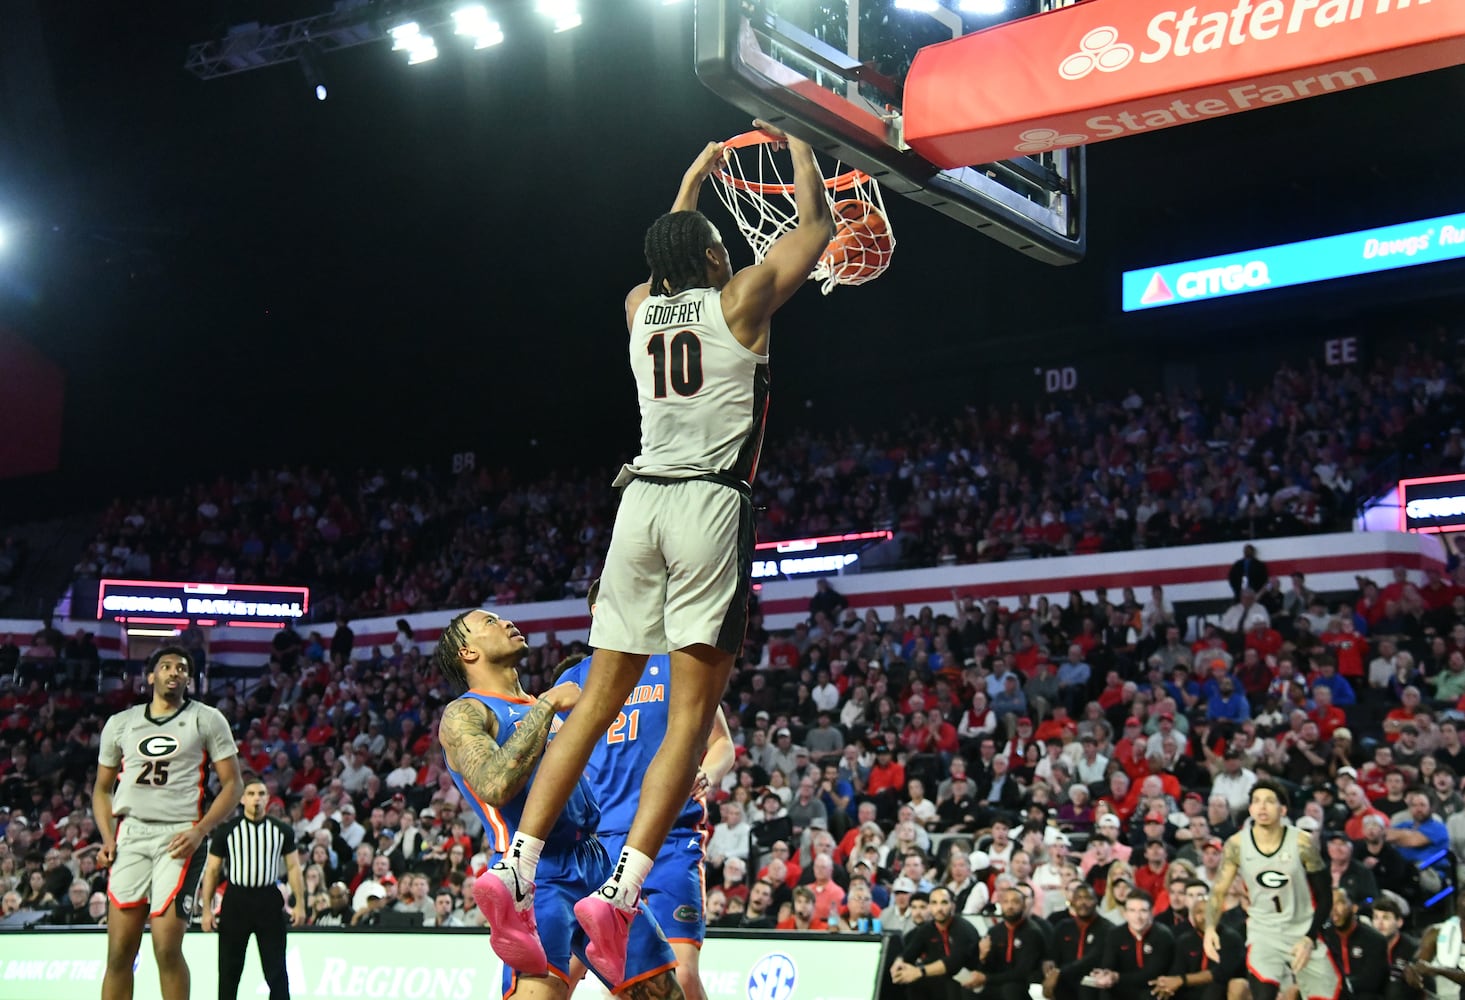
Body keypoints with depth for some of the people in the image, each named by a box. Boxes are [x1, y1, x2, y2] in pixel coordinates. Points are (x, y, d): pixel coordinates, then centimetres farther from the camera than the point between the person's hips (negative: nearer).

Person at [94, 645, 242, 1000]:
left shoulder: (207, 719, 6)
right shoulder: (120, 723, 16)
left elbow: (232, 785, 3)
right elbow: (102, 788, 21)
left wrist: (200, 831, -11)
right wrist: (107, 838, 4)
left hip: (179, 837, -3)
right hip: (130, 834, 3)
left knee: (167, 947, -11)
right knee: (119, 950, -1)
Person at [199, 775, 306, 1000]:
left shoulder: (282, 830, 5)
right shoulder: (227, 830, 1)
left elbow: (293, 867, 7)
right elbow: (212, 871, 3)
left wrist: (299, 904, -2)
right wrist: (207, 909, -3)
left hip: (268, 900, 0)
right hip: (236, 900, 0)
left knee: (276, 968, 0)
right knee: (229, 969, 5)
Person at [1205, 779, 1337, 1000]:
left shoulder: (1302, 843, -14)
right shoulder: (1236, 845, -10)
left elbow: (1324, 896, -7)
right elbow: (1219, 891, -2)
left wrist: (1310, 939, -16)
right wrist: (1210, 928, -20)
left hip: (1303, 932, 0)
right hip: (1263, 932, 0)